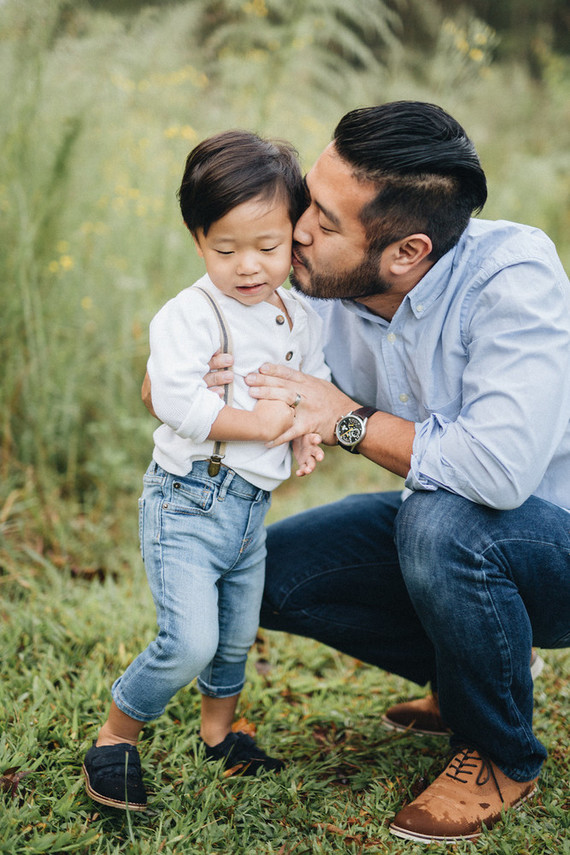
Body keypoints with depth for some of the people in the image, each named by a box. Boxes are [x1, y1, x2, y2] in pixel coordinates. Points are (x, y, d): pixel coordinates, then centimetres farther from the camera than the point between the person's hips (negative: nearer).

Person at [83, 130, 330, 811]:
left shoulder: (300, 319, 6)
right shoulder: (190, 314, -15)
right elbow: (175, 400, -25)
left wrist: (308, 435, -3)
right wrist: (258, 423, -23)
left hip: (252, 504, 7)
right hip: (188, 500, -7)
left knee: (237, 636, 20)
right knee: (189, 643, -14)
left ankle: (219, 732, 45)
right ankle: (113, 740, 9)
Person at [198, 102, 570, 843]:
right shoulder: (330, 292, -10)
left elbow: (500, 468, -41)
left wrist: (349, 420, -29)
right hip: (445, 525, 7)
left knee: (439, 522, -37)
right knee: (269, 571, -2)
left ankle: (502, 757, -8)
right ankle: (466, 677, 15)